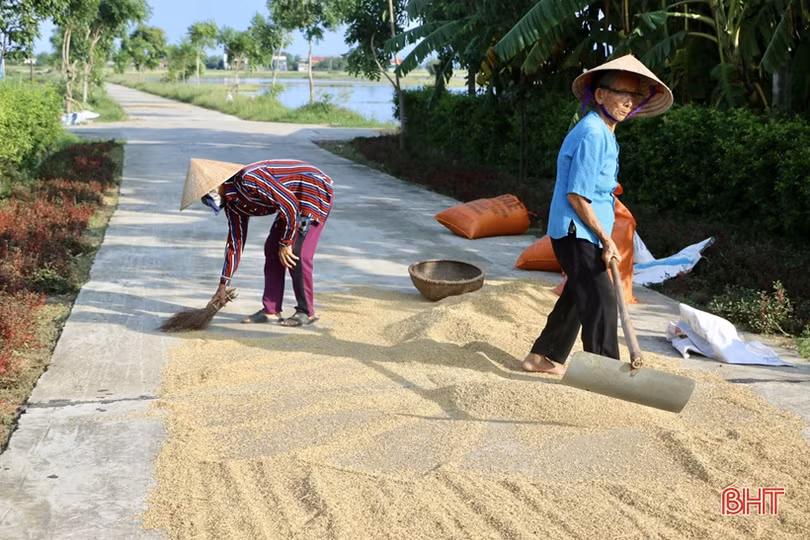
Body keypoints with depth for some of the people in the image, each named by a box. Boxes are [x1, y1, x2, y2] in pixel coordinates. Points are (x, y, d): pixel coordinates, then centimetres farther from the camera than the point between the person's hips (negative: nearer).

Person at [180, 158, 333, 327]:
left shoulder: (248, 179, -29)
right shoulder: (232, 203, 2)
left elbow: (290, 204, -28)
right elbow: (235, 243, 9)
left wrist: (285, 243, -18)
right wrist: (223, 286, 11)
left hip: (316, 191, -10)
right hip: (295, 200, 10)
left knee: (297, 254, -14)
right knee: (271, 249, 5)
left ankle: (306, 312, -1)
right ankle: (271, 310, 11)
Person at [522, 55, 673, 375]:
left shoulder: (605, 133, 14)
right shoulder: (592, 134, -18)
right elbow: (576, 196, -22)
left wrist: (604, 239, 17)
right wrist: (606, 239, -16)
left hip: (581, 234, 11)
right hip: (576, 233, -11)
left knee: (578, 297, 19)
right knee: (601, 302, -9)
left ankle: (543, 357, 31)